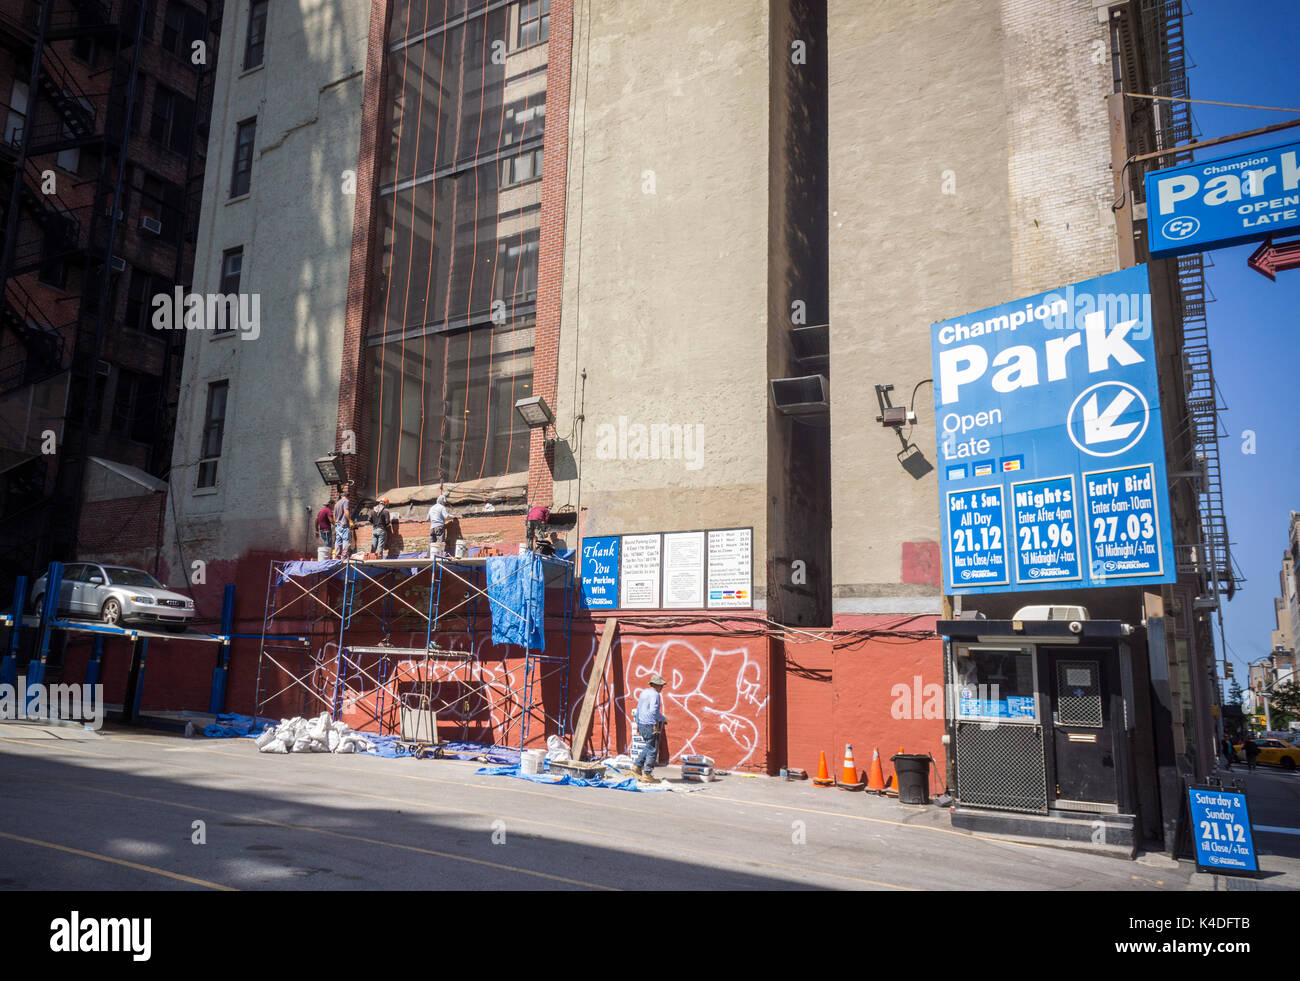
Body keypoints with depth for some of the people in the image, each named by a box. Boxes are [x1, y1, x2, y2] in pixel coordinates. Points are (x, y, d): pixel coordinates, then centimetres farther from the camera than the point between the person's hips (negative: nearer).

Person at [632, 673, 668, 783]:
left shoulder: (643, 693, 14)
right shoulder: (654, 694, -14)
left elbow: (638, 710, 19)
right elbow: (654, 711, -23)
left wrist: (638, 724, 26)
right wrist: (663, 719, -8)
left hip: (642, 725, 9)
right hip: (651, 725, -9)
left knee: (648, 747, 22)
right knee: (652, 750, -1)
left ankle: (637, 766, 16)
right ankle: (647, 775, 1)